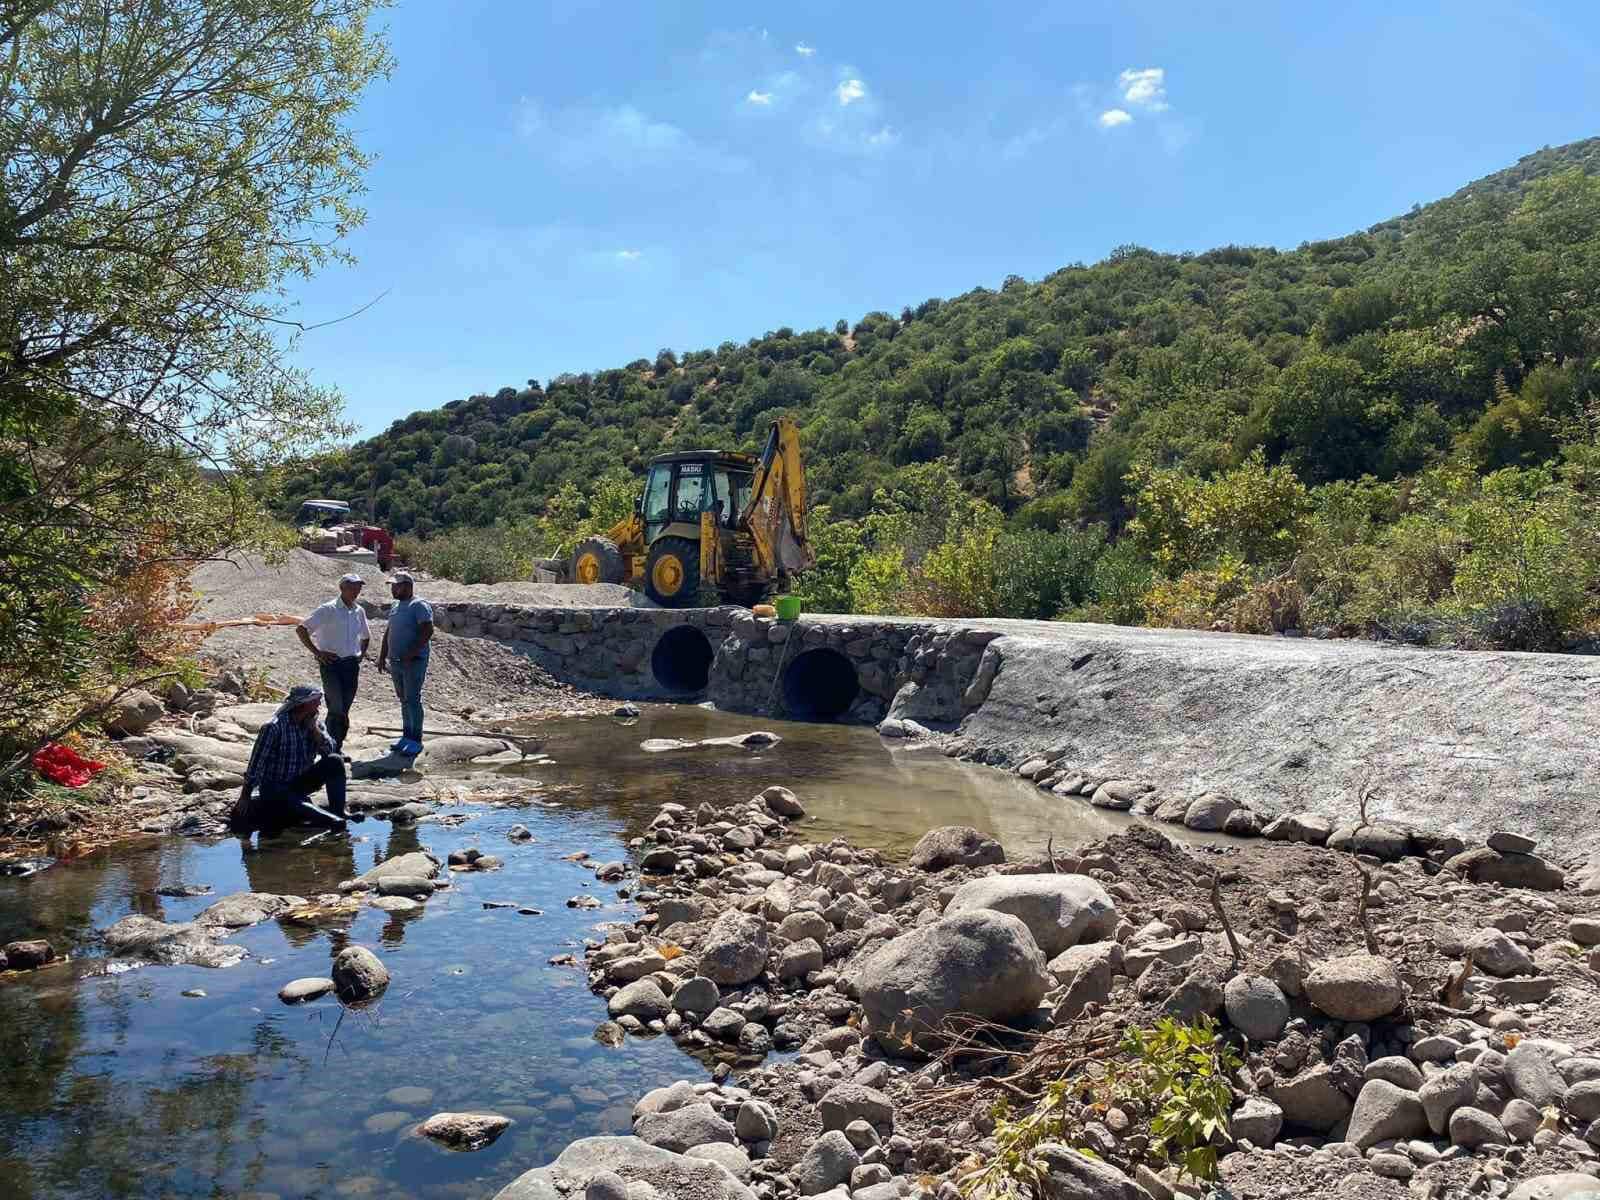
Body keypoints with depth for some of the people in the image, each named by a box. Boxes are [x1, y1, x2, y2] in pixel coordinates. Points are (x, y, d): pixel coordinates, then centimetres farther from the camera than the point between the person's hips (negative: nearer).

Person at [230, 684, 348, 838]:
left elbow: (329, 750, -10)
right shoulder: (274, 727, -18)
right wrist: (245, 796, -16)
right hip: (275, 788, -5)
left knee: (335, 761, -17)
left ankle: (338, 812, -18)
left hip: (300, 783, 6)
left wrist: (314, 727, -18)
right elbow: (256, 763, -17)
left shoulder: (315, 723, 1)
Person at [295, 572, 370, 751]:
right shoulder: (328, 610, -7)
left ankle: (338, 747, 17)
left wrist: (361, 654, 15)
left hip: (352, 665, 5)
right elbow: (301, 629, -10)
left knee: (344, 709, 8)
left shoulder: (359, 611, 11)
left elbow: (366, 636, 29)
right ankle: (330, 746, 0)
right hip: (331, 664, -5)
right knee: (336, 708, -11)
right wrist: (316, 652, -11)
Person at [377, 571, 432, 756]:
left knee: (413, 700, -7)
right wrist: (382, 656, 15)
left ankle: (416, 741, -1)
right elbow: (388, 632, 22)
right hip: (395, 663, 8)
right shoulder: (396, 606, 16)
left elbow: (428, 631, -20)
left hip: (414, 662, -8)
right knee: (404, 701, 13)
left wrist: (411, 654, -23)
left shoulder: (419, 606, -10)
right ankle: (407, 736, 21)